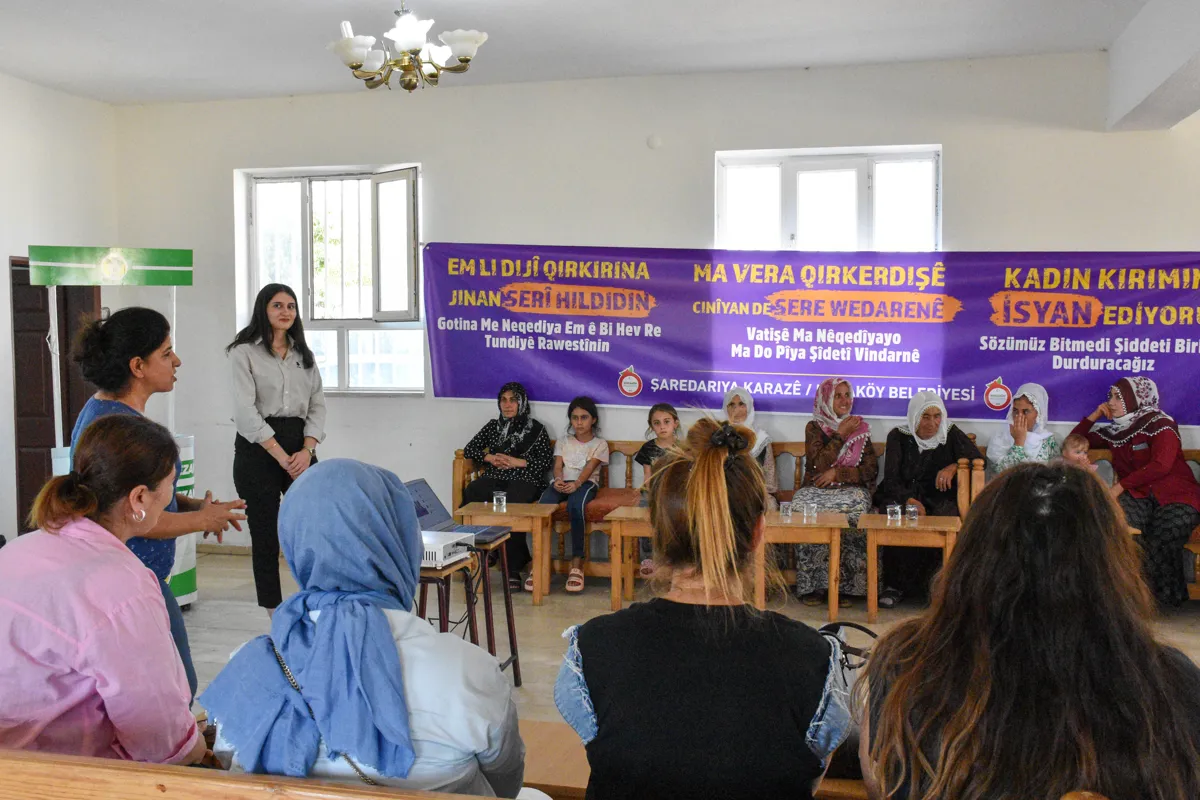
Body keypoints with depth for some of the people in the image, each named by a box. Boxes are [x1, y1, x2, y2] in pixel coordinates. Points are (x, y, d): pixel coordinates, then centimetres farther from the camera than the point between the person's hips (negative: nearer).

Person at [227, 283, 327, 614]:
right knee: (266, 536, 2)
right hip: (258, 448, -4)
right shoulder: (245, 353, -2)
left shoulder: (304, 355, 14)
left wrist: (307, 451, -8)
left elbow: (317, 405, 9)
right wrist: (282, 457, -14)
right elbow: (245, 411, -10)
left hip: (301, 446, 4)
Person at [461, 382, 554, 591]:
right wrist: (491, 458, 0)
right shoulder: (493, 425, 23)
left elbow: (548, 461, 4)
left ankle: (513, 569, -28)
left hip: (524, 480, -4)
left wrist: (517, 461, -6)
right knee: (469, 493, -32)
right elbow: (469, 449, 18)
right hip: (494, 478, 4)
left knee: (510, 506, -39)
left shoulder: (535, 428, 11)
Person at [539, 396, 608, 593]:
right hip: (562, 482, 3)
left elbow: (589, 469, -4)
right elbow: (558, 466, 7)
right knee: (543, 506, -33)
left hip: (585, 483, -2)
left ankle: (577, 564, -34)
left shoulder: (600, 444, 14)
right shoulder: (563, 442, 23)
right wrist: (558, 480, -19)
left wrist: (576, 483, -26)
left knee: (576, 506, -40)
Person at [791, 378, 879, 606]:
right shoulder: (814, 428, 8)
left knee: (855, 507, -35)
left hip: (850, 490, 1)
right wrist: (841, 435, -5)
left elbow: (871, 471, 5)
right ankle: (812, 585, -27)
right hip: (816, 490, 0)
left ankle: (843, 584, -26)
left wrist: (837, 473, -8)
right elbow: (818, 465, -7)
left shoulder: (860, 429, 12)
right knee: (804, 508, -34)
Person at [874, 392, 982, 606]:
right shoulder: (899, 436, 3)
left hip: (939, 498, 0)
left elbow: (979, 459, -2)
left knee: (943, 517, -35)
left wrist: (953, 467, -22)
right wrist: (909, 500, -24)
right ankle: (896, 584, -21)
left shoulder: (951, 434, 7)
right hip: (902, 495, 0)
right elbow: (891, 478, -5)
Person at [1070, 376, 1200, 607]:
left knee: (1161, 538, -35)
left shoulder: (1159, 423, -2)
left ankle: (1169, 598, -12)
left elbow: (1161, 465, -15)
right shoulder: (1114, 431, 16)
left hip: (1176, 497, -4)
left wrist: (1120, 486, -17)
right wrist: (1094, 415, 14)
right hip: (1139, 498, 4)